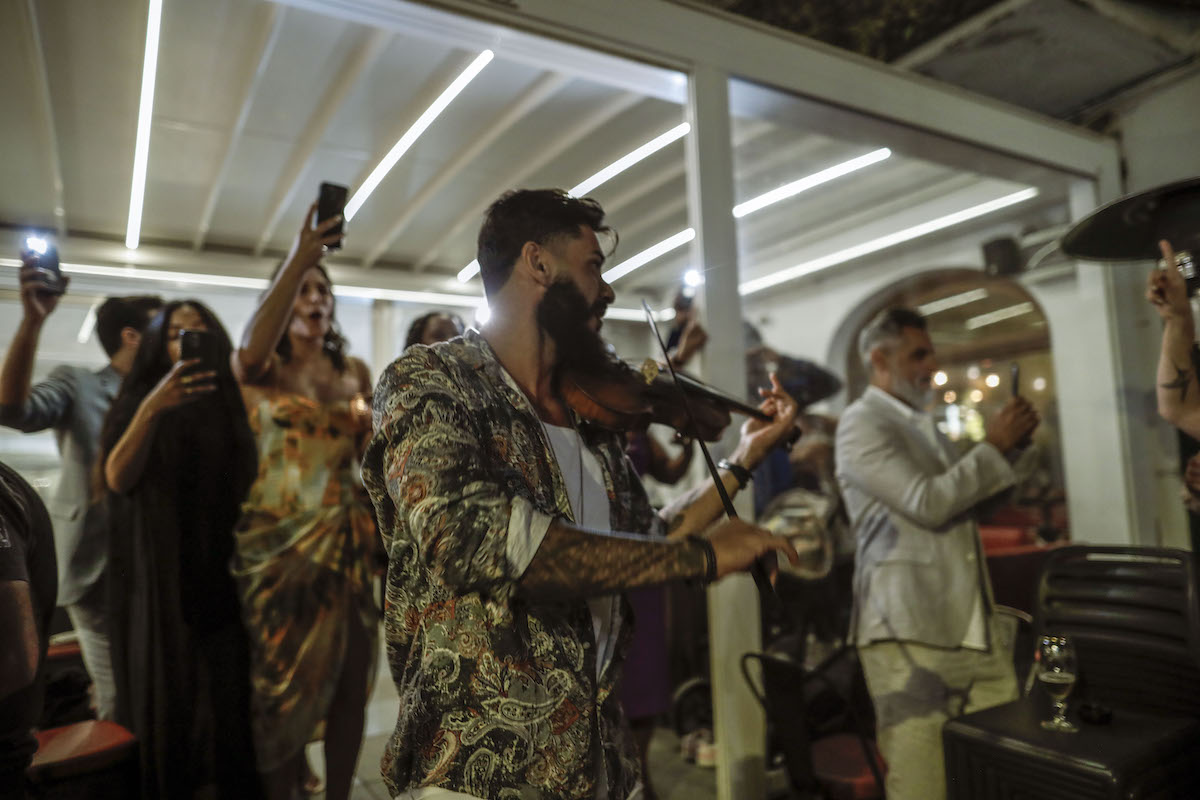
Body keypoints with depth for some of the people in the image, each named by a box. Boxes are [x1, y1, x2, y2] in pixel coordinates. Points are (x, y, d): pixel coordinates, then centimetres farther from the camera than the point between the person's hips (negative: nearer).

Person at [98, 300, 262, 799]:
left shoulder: (231, 402, 7)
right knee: (165, 691, 4)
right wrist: (151, 408, -26)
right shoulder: (140, 401, 2)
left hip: (221, 573, 1)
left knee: (227, 692, -1)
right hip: (160, 579, -1)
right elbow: (117, 478, -13)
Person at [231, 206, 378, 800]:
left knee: (350, 678, 7)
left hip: (349, 537, 3)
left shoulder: (354, 370, 10)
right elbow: (252, 348, -25)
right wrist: (300, 255, -30)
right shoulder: (260, 371, 0)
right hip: (280, 538, -3)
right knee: (284, 676, 7)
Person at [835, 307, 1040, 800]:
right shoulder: (862, 424, -6)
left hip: (973, 626, 8)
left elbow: (967, 502, 28)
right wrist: (994, 445, -5)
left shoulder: (921, 425, 22)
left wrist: (1008, 445, 15)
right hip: (908, 633, -8)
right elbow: (928, 503, -15)